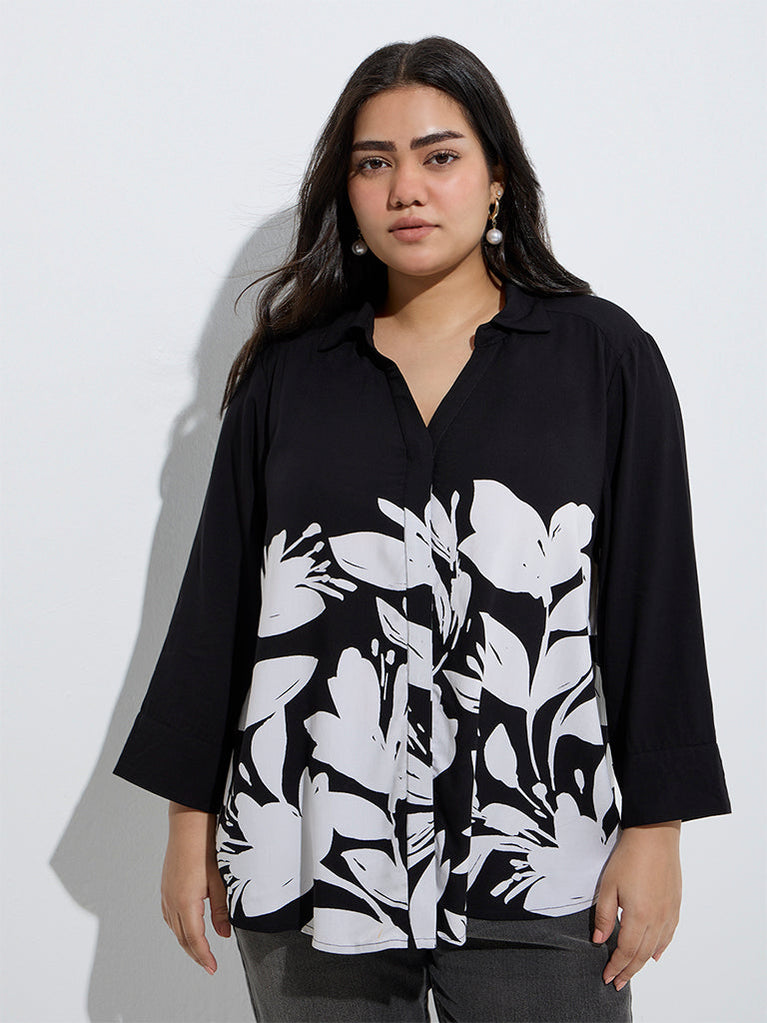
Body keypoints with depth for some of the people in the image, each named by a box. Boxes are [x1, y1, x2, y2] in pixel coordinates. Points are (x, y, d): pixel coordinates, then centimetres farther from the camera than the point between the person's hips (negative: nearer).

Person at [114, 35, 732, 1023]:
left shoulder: (604, 356, 1)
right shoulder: (287, 373, 6)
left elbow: (653, 598, 0)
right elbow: (217, 597, 7)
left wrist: (654, 830, -3)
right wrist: (191, 816, 6)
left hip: (537, 868, -1)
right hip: (309, 855, 2)